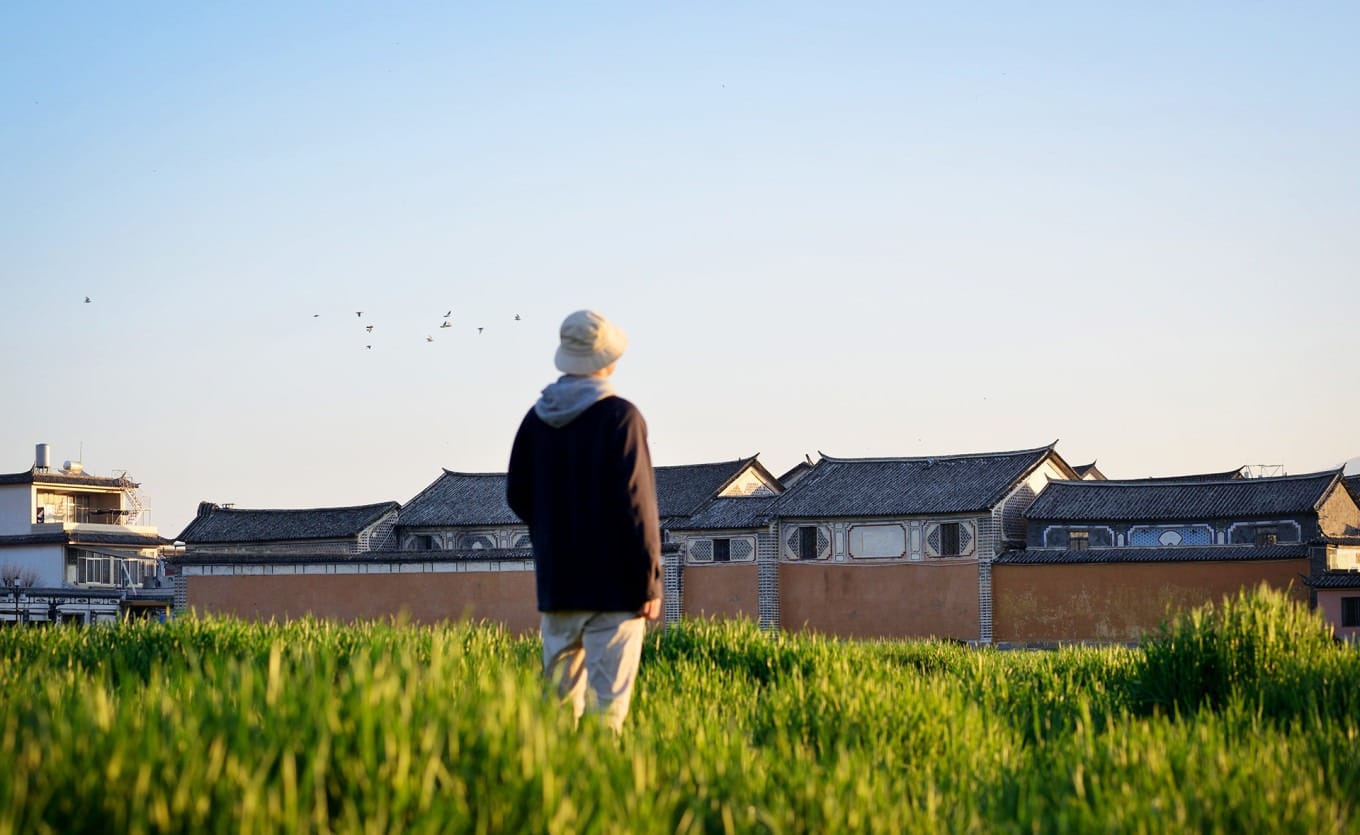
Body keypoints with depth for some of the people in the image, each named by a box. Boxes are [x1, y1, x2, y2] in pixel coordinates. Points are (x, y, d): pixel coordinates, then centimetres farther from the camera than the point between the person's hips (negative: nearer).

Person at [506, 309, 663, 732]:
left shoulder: (537, 419, 5)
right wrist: (650, 582, -10)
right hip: (613, 585, -5)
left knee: (559, 692, 12)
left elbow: (517, 495, 11)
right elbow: (634, 504, -15)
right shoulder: (619, 416, -12)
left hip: (556, 580, 5)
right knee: (609, 696, -4)